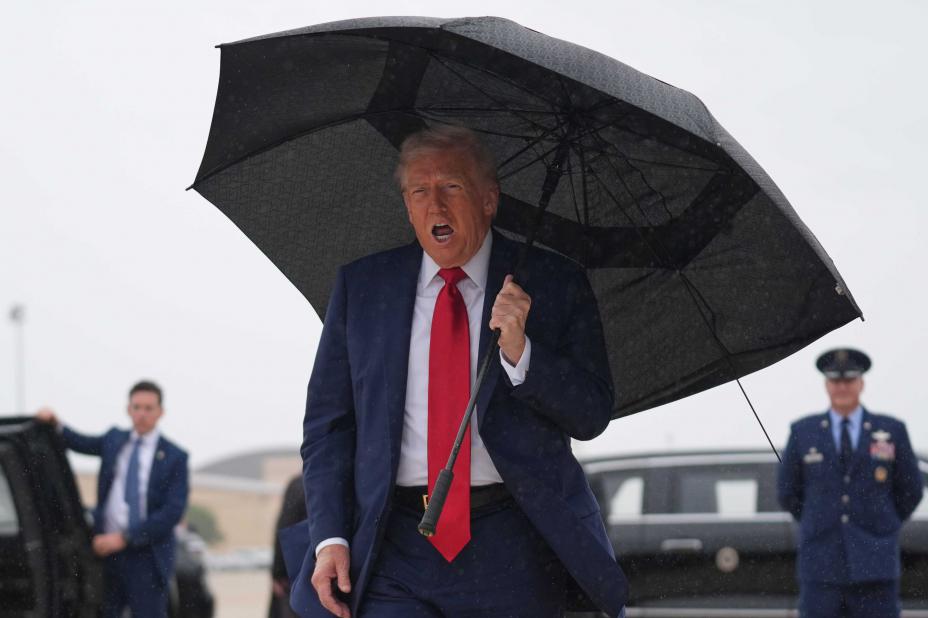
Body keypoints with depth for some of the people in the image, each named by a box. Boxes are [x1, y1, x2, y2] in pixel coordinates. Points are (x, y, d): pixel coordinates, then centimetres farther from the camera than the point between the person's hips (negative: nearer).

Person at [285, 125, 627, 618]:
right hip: (394, 548, 1)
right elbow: (326, 423, 9)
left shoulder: (553, 282, 4)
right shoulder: (361, 285, 8)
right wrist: (330, 537, -3)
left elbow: (592, 417, 1)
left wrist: (520, 351, -16)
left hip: (513, 550, 0)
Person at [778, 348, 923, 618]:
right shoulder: (802, 432, 4)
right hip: (822, 566, 0)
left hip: (875, 565, 0)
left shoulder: (892, 431, 3)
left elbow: (910, 492, 13)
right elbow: (789, 494, 15)